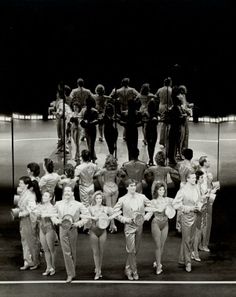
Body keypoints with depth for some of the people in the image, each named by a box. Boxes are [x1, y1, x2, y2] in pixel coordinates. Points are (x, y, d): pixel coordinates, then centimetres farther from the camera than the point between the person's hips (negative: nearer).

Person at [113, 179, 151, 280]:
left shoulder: (142, 197, 0)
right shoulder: (122, 200, -7)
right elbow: (114, 212, -2)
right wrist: (125, 219, -11)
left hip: (139, 225, 3)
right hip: (129, 226, -3)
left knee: (136, 250, 11)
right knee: (131, 250, -6)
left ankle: (128, 269, 26)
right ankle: (134, 271, 8)